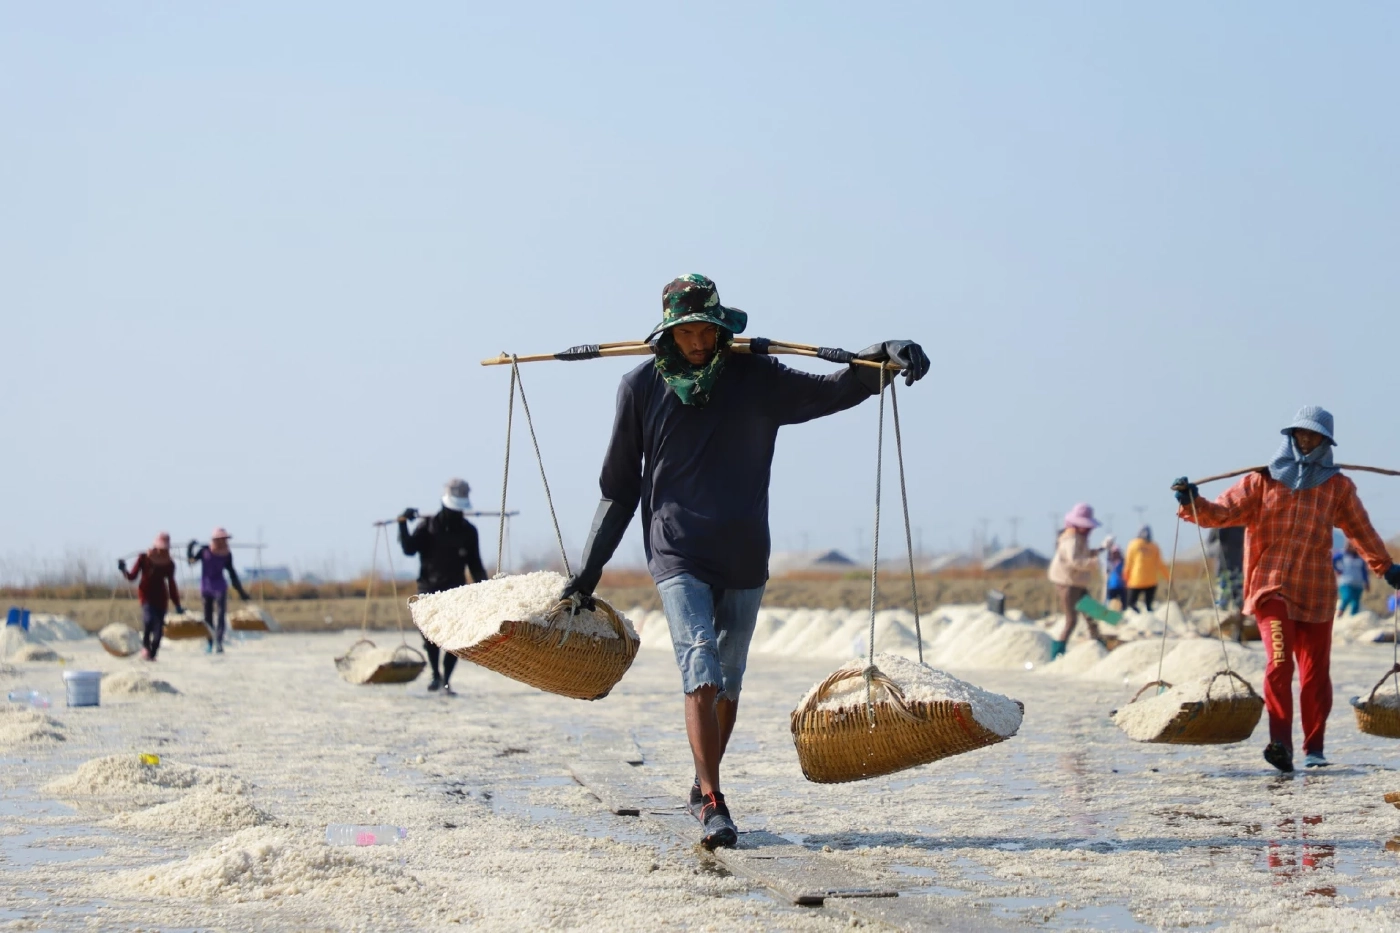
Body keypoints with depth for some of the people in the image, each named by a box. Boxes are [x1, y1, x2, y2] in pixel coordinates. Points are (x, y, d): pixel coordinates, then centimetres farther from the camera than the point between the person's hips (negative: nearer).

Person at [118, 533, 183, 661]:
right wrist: (124, 571, -25)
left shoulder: (169, 564, 2)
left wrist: (177, 605, 7)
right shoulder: (144, 558, -5)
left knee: (158, 627, -4)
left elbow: (171, 584, 8)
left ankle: (152, 654, 7)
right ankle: (145, 645, -5)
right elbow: (132, 576, -3)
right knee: (149, 618, -27)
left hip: (161, 597, 3)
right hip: (146, 594, -3)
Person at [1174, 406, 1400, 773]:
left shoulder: (1338, 487, 12)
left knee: (1315, 671, 4)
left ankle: (1314, 748, 15)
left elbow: (1362, 531, 19)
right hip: (1273, 587, -2)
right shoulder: (1263, 481, 8)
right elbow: (1224, 511, 1)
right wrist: (1193, 503, -16)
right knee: (1280, 662, -19)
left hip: (1316, 592, 2)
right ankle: (1280, 743, -23)